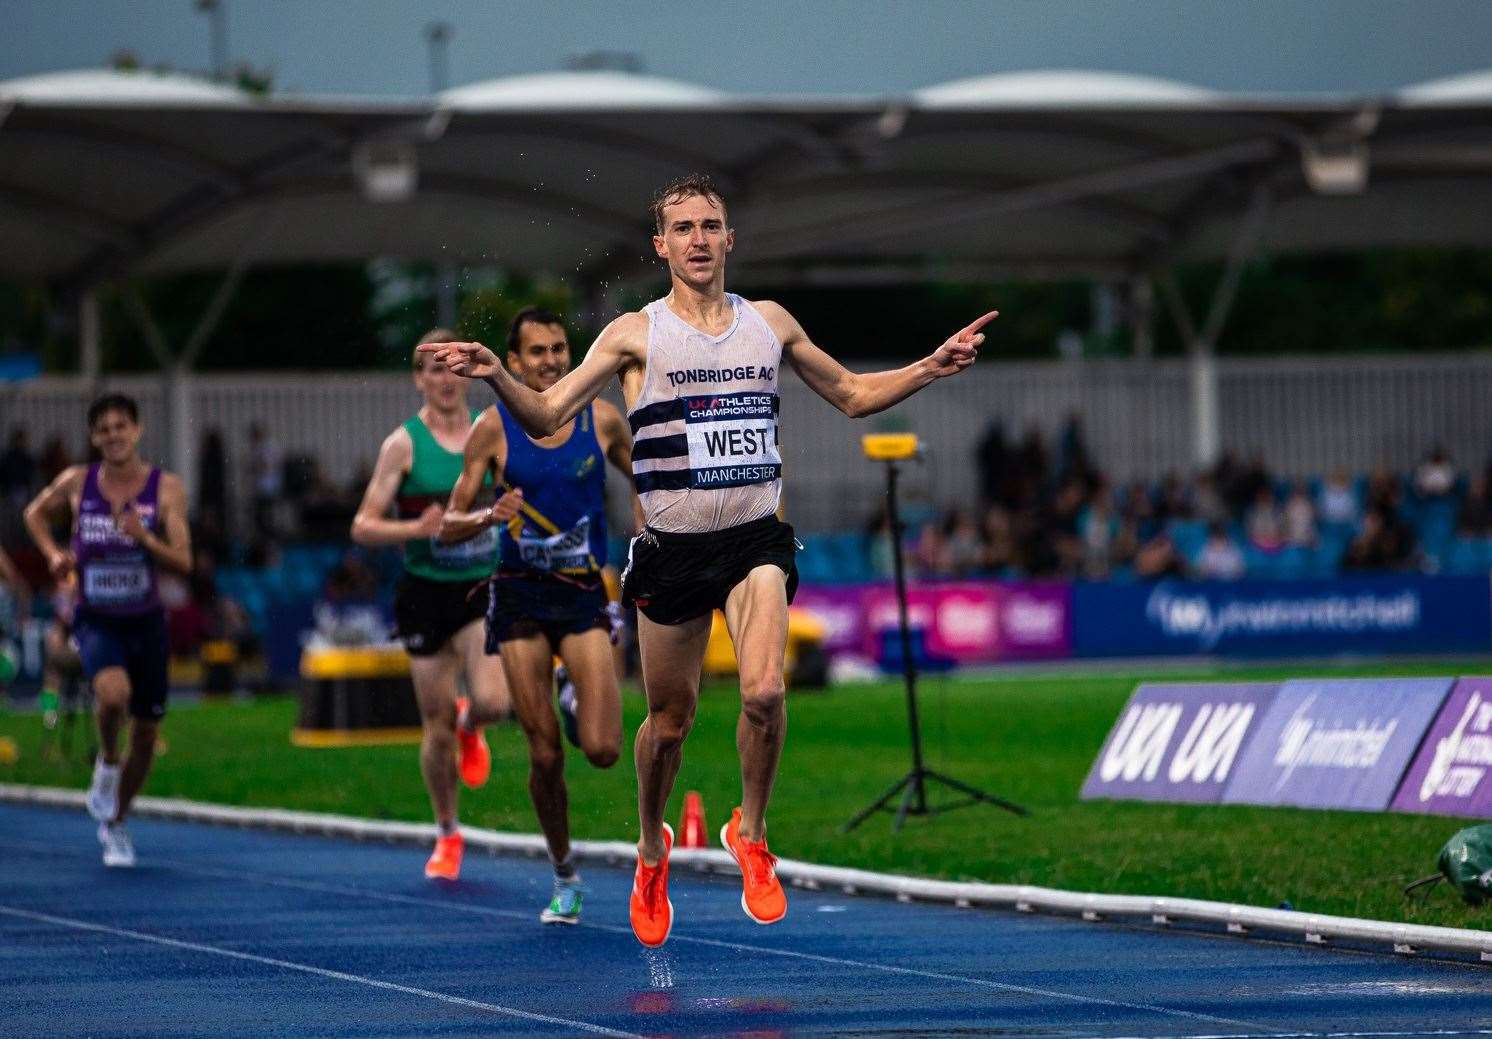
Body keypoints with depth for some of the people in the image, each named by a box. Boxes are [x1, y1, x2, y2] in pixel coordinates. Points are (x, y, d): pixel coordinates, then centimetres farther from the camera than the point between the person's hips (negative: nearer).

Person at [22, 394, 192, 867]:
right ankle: (107, 762, -1)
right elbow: (35, 513, 16)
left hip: (146, 621, 2)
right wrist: (54, 554, 0)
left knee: (146, 733, 9)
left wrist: (144, 537, -28)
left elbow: (183, 562, -12)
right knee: (113, 692, -33)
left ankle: (115, 824, 32)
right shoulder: (77, 483, -5)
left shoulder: (166, 488, -7)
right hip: (96, 620, -2)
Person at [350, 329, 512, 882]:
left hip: (485, 587, 1)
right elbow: (363, 526, -6)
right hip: (426, 591, -1)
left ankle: (470, 730, 18)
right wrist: (418, 528, -21)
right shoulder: (404, 443, -4)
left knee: (492, 700, -21)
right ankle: (447, 835, 24)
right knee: (437, 727, 3)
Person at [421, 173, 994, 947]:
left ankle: (749, 834, 1)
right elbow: (546, 417, -5)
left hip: (755, 540, 1)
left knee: (764, 692, -22)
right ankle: (652, 850, 36)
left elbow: (851, 395, 22)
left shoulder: (771, 325, 8)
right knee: (669, 721, 8)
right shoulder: (636, 333, -1)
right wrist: (497, 377, -24)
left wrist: (931, 369, 9)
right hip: (671, 548, -1)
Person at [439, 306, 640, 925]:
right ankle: (565, 879, 19)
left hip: (585, 595, 0)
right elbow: (448, 527, 0)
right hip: (520, 598, 0)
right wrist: (490, 517, -21)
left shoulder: (603, 420, 0)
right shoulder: (493, 428, -3)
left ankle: (581, 697, 23)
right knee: (545, 755, -1)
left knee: (602, 750, -14)